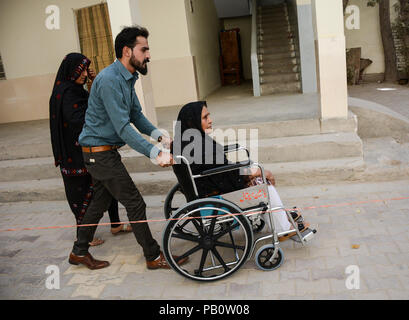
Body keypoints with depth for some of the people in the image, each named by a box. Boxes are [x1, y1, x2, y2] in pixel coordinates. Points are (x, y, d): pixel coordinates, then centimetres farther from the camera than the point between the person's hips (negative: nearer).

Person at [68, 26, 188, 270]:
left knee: (101, 201, 18)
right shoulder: (110, 80, -23)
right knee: (135, 204, -3)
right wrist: (155, 153, -33)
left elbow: (137, 115, 9)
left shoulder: (127, 78, 9)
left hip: (104, 151, 10)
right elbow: (123, 128, -28)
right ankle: (154, 257, 12)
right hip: (100, 152, -10)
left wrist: (159, 135, -7)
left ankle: (80, 252, 34)